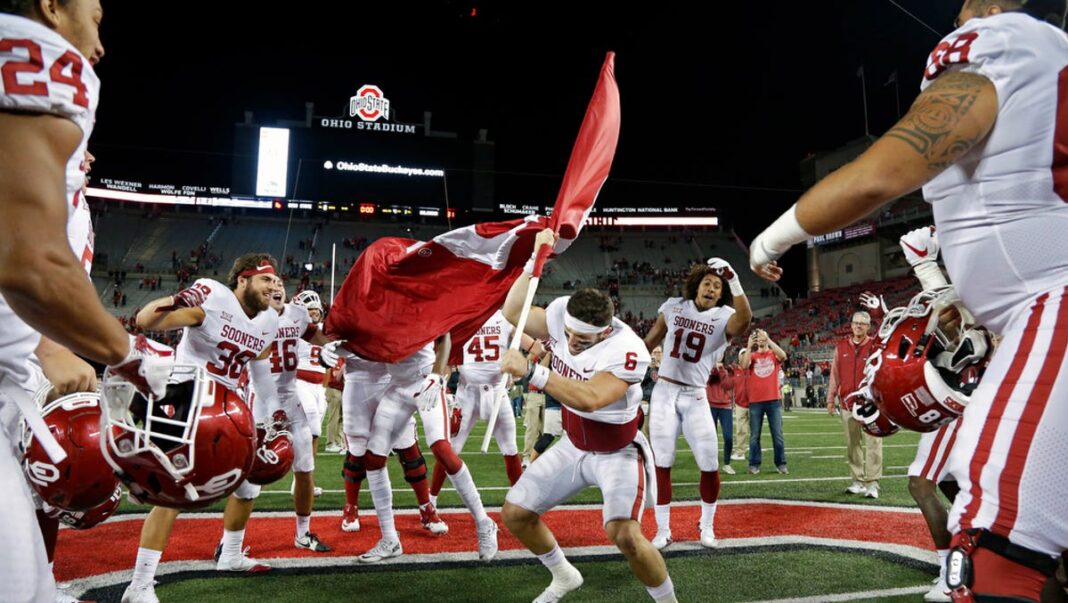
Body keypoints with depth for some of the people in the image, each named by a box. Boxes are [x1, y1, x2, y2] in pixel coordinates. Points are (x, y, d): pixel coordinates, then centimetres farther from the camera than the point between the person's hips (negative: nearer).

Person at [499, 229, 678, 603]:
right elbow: (513, 312, -1)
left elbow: (588, 399, -45)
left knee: (624, 534, -26)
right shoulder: (561, 315, -14)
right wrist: (536, 260, -12)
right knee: (515, 513, 8)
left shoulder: (625, 350, -33)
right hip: (573, 447, 7)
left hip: (618, 453, -6)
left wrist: (530, 372, -50)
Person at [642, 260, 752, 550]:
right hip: (664, 393, 1)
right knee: (662, 463, 3)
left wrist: (734, 280, -38)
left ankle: (707, 525, 25)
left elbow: (745, 320, -31)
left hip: (695, 398, -1)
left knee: (710, 465, -1)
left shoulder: (724, 317, -5)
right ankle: (662, 530, 16)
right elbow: (649, 343, 13)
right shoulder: (673, 307, 2)